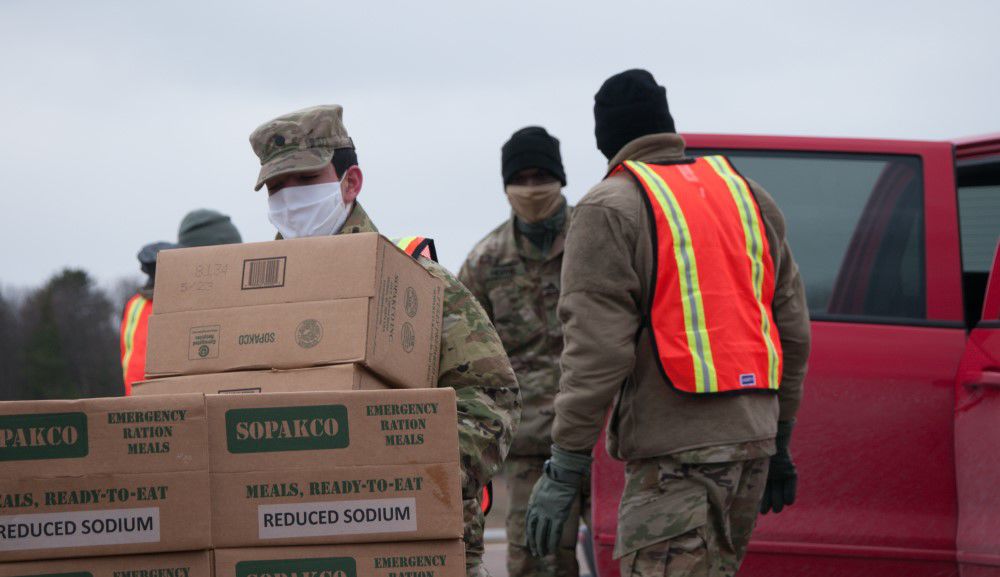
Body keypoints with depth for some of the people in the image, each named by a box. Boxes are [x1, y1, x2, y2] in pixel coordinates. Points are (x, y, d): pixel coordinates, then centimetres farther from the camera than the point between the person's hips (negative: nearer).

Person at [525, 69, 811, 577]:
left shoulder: (611, 209, -5)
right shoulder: (747, 193, 18)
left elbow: (597, 347, -13)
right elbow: (792, 328, 20)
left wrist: (565, 467, -11)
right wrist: (779, 438, 26)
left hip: (676, 449, -8)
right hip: (753, 432, 8)